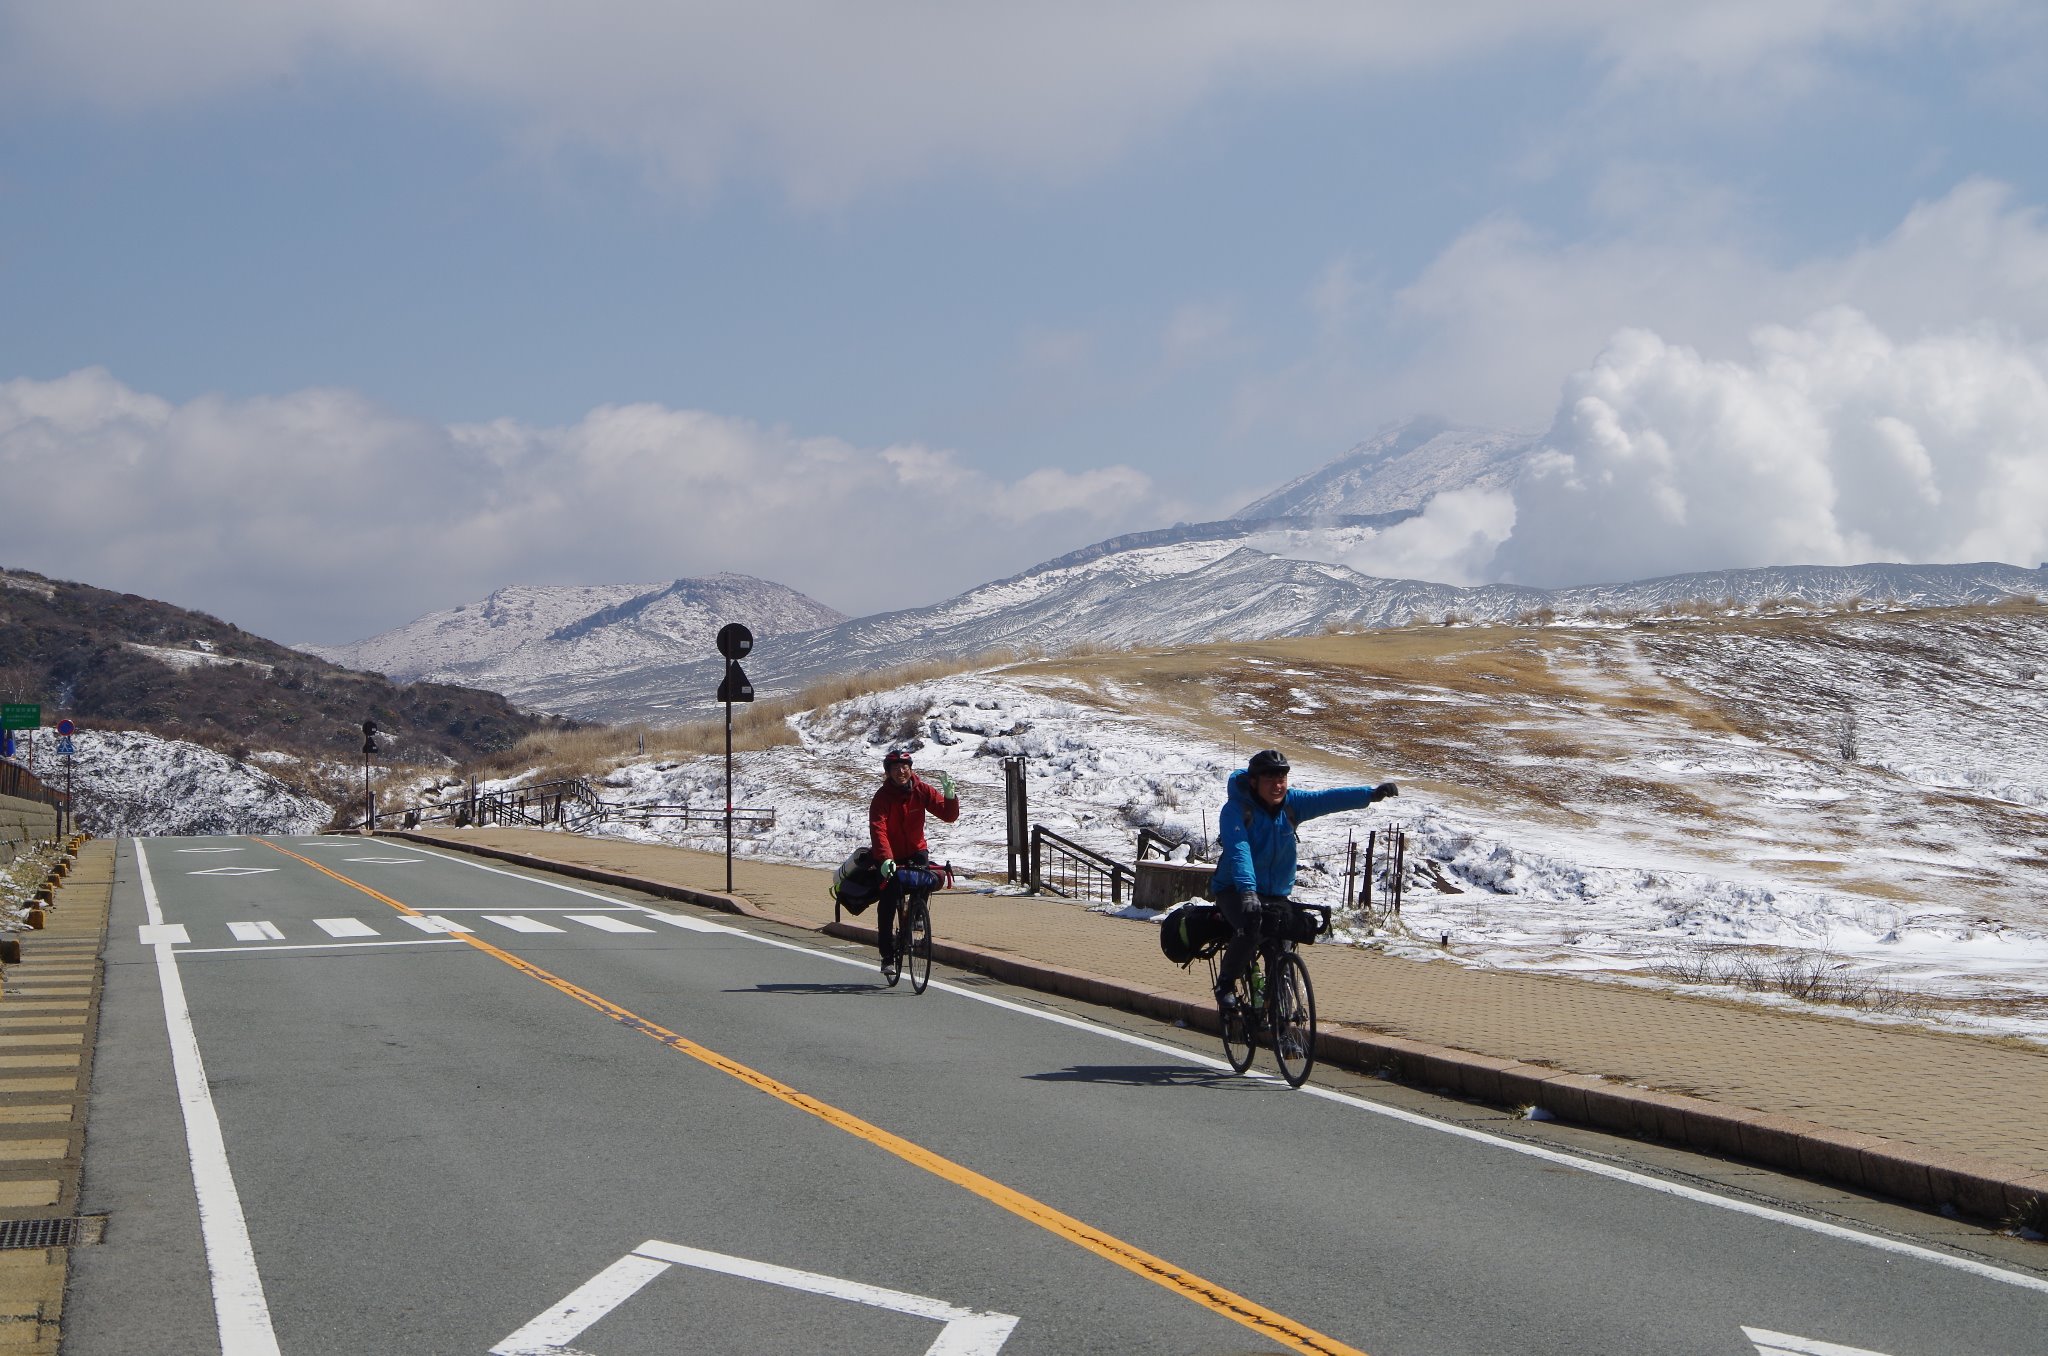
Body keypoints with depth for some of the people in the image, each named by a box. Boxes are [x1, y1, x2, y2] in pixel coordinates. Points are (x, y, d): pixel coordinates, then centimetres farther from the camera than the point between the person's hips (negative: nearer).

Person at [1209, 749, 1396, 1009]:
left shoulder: (1290, 803, -3)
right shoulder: (1236, 809, -19)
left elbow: (1328, 799, -14)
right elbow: (1238, 851, -33)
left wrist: (1371, 793, -29)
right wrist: (1246, 890, -48)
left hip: (1275, 894, 6)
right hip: (1234, 890, -5)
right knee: (1249, 930, -31)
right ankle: (1225, 985, -8)